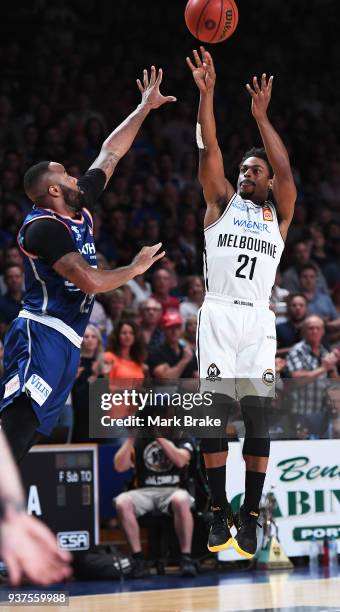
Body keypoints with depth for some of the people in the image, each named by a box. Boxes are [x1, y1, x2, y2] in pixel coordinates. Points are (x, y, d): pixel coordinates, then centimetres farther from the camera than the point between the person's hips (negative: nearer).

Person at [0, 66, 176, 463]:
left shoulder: (79, 208, 14)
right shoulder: (46, 227, -12)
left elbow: (109, 153, 24)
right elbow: (90, 281, -20)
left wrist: (145, 107, 26)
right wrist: (135, 269, -3)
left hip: (64, 343, 10)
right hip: (41, 338, -10)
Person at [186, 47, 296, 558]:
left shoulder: (279, 213, 14)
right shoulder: (222, 201, 14)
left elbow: (286, 170, -2)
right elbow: (209, 150, 2)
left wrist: (261, 116, -6)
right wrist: (207, 93, -6)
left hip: (258, 320, 0)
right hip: (218, 314, 0)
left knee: (257, 417, -3)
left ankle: (250, 515, 3)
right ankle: (219, 511, 3)